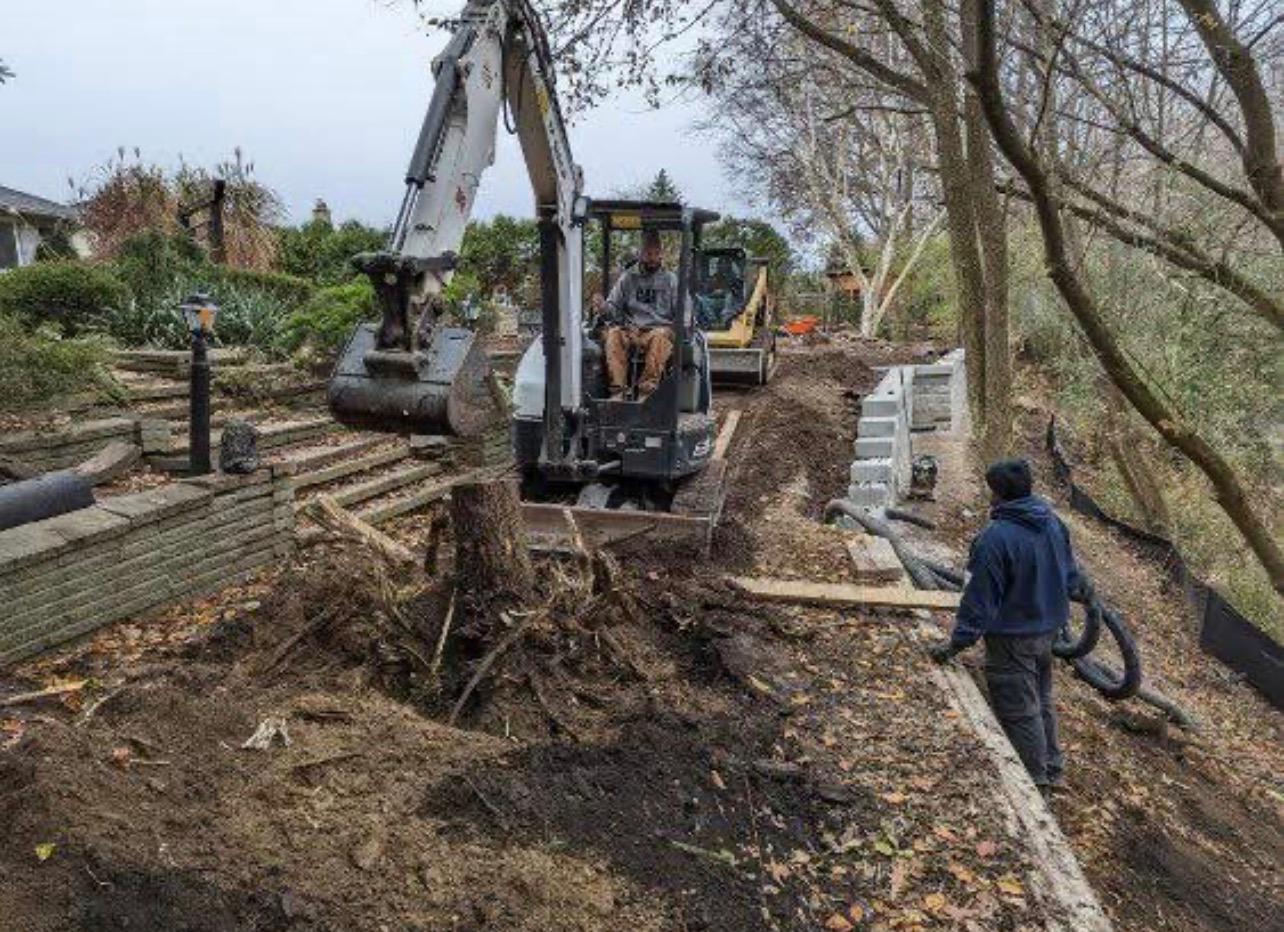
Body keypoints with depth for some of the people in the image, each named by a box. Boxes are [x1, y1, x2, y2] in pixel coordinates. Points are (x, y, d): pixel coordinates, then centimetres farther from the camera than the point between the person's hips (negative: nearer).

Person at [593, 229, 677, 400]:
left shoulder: (670, 280, 15)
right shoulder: (627, 278, 19)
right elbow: (613, 307, 14)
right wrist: (602, 306, -11)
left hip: (659, 330, -2)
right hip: (630, 331, 2)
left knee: (661, 335, -37)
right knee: (613, 333, -31)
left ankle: (647, 390, -41)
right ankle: (618, 389, -36)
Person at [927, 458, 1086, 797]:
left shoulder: (995, 537, -26)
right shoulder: (1053, 523, -1)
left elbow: (979, 598, -24)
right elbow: (1072, 578, 10)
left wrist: (957, 643, -17)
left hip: (1012, 639, -8)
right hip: (1048, 630, 8)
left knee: (1020, 712, 6)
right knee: (1041, 701, 25)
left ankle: (1036, 782, 18)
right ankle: (1052, 768, 39)